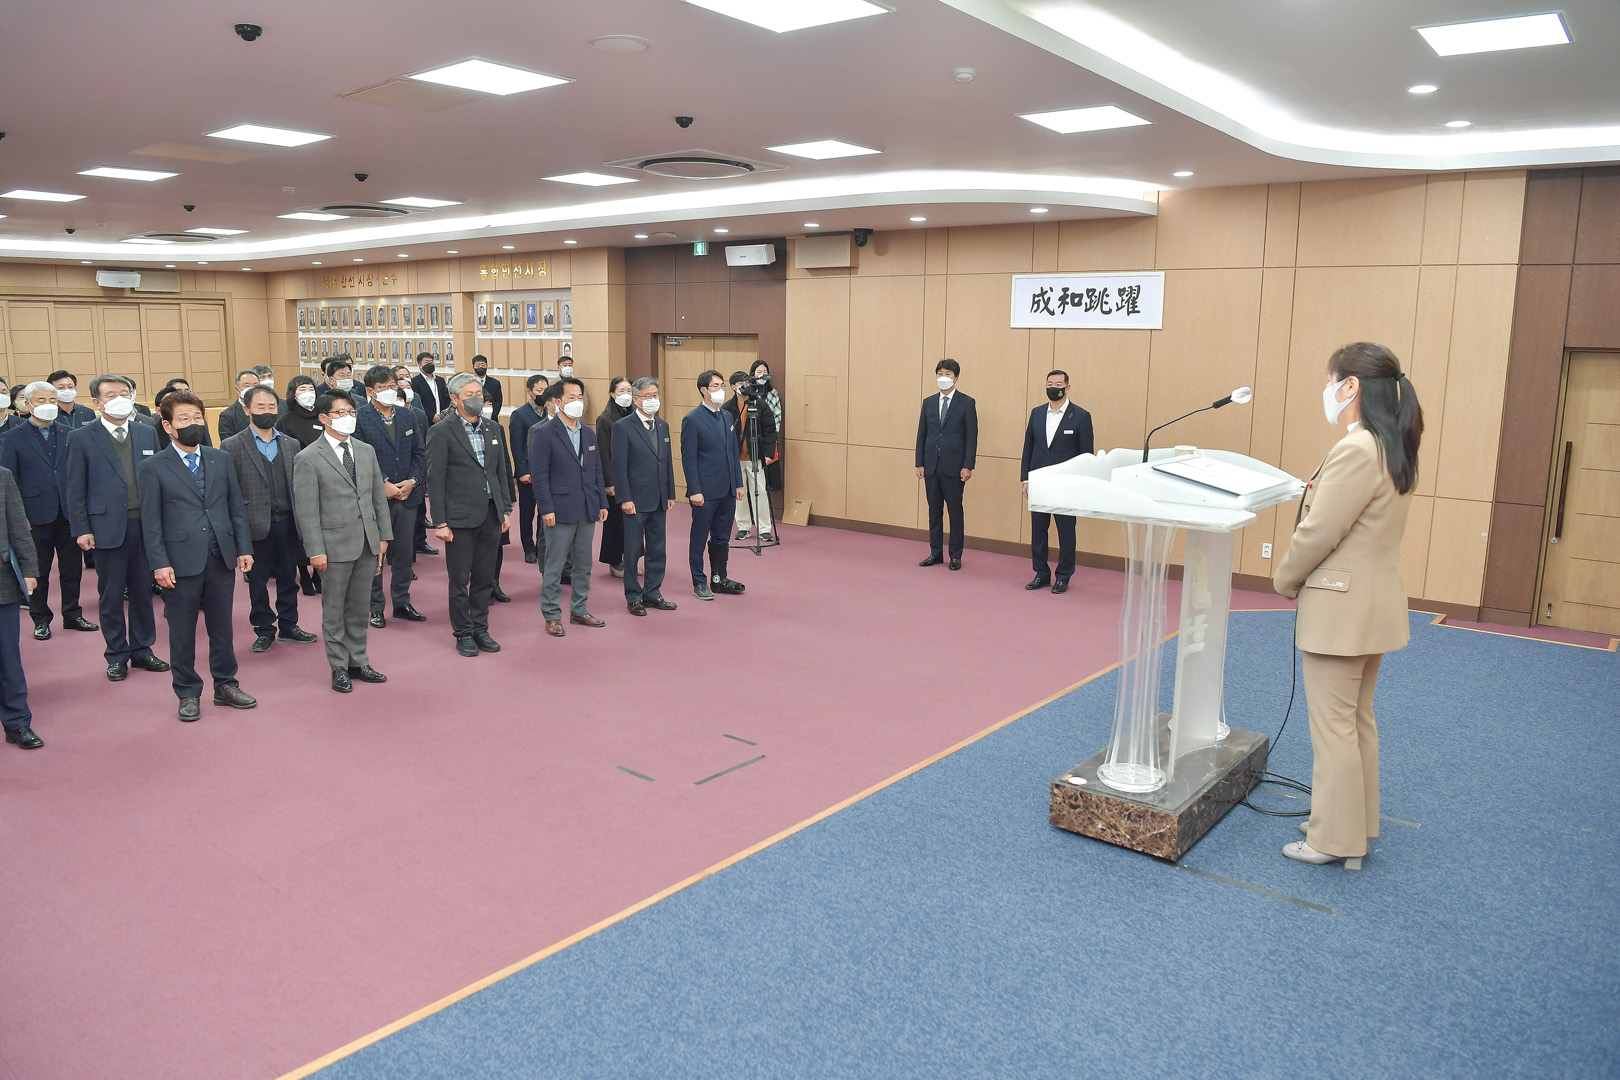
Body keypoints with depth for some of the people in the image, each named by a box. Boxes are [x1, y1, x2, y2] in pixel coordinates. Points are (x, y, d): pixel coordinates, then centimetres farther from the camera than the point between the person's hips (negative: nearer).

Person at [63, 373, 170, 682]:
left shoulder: (147, 434, 8)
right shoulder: (82, 439, 0)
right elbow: (74, 489, -1)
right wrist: (81, 529, -7)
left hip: (146, 526, 3)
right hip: (107, 527, -3)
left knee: (143, 592, 11)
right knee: (111, 595, 6)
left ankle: (141, 650, 23)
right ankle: (117, 656, 17)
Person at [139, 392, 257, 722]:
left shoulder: (221, 459, 10)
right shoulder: (154, 467, -1)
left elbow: (237, 508, 11)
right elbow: (151, 521, -3)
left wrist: (244, 548, 4)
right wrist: (160, 564, -10)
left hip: (222, 558, 3)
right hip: (181, 562, -3)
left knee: (222, 625, 12)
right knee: (182, 632, 7)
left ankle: (225, 685, 26)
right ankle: (188, 694, 19)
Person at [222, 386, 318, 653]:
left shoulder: (291, 445, 8)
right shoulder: (232, 446, -3)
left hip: (287, 523, 3)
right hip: (255, 527, -3)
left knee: (288, 578, 13)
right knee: (258, 581, 9)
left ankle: (289, 625, 28)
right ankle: (264, 630, 23)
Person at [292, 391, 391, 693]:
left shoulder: (366, 451, 10)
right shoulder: (308, 458, -6)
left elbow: (378, 497, 13)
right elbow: (306, 510, -9)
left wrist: (384, 536, 8)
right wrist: (315, 550, -12)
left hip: (368, 543, 5)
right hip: (336, 544, -5)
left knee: (360, 609, 14)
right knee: (334, 611, 6)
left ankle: (358, 662, 26)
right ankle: (339, 668, 18)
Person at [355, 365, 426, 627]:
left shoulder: (408, 415, 9)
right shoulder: (359, 418, -7)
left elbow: (420, 452, 8)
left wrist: (412, 481, -6)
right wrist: (383, 484, -16)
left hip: (407, 495, 5)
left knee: (405, 553, 12)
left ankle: (402, 603, 25)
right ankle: (375, 607, 18)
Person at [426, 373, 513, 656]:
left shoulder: (493, 429, 11)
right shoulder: (441, 431, -6)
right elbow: (435, 480, -8)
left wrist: (506, 509, 10)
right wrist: (440, 522, -11)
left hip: (491, 515, 5)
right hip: (460, 517, -5)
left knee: (484, 578, 12)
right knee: (459, 580, 4)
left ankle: (480, 629, 23)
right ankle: (463, 634, 16)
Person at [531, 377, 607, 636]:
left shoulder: (589, 434, 13)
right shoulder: (544, 434, -7)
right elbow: (540, 475, -11)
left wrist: (602, 503, 10)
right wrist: (546, 509, -16)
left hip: (587, 510, 6)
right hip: (560, 511, -6)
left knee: (583, 564, 13)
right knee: (555, 566, 1)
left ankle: (579, 610, 25)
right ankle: (551, 616, 11)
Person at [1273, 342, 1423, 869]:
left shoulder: (1356, 450, -22)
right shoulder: (1393, 449, 8)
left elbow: (1317, 533, -20)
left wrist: (1284, 579, -4)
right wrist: (1299, 578, 11)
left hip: (1341, 608, -10)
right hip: (1372, 602, 10)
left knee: (1333, 727, 2)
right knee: (1358, 721, 19)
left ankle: (1334, 838, 14)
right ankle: (1356, 824, 32)